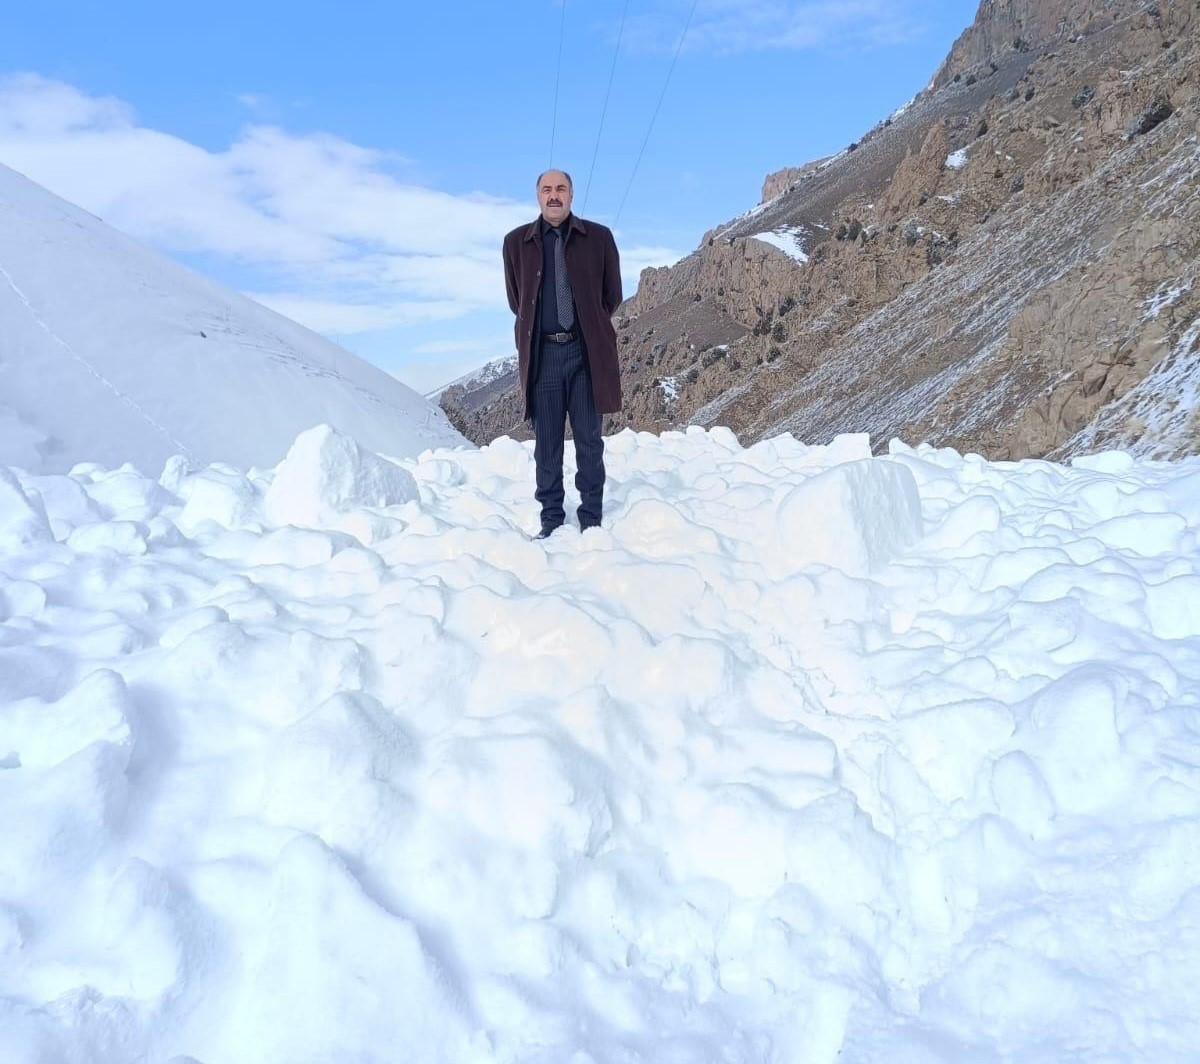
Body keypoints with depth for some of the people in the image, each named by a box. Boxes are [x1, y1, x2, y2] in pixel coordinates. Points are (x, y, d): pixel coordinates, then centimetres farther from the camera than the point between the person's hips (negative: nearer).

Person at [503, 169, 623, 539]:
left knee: (589, 441, 3)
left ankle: (591, 519, 12)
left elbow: (612, 295, 12)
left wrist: (588, 328, 13)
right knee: (547, 443, 4)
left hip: (587, 352, -1)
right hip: (542, 353, 1)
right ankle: (551, 518, 13)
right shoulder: (516, 242, 7)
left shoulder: (598, 237, 4)